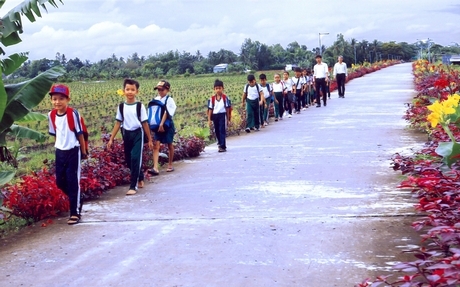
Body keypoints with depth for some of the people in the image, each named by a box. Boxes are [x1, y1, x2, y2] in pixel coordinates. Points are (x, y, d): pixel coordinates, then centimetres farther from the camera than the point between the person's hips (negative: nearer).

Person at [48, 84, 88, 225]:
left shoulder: (73, 113, -15)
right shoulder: (51, 115, 1)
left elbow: (80, 133, -8)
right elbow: (54, 134, 12)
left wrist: (83, 151, -3)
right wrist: (59, 147, 13)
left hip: (73, 151, -6)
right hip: (60, 152, 6)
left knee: (73, 182, -4)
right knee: (60, 182, 10)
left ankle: (75, 212, 4)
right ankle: (75, 200, 35)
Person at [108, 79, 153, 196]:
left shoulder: (140, 106, -7)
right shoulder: (121, 106, 1)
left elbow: (144, 123, -2)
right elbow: (118, 123, 5)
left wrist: (150, 139, 3)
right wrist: (111, 139, 2)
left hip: (137, 134, -4)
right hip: (126, 134, 4)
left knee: (135, 158, -13)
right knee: (129, 160, 11)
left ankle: (133, 186, -8)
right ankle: (140, 178, 36)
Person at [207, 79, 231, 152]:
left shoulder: (225, 98, -2)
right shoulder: (212, 99, 3)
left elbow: (228, 108, 2)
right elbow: (210, 109, 5)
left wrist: (228, 119, 2)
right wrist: (209, 119, 3)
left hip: (223, 115, -3)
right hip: (215, 116, 3)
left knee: (222, 131, -8)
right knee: (217, 131, 11)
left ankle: (222, 146, -9)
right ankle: (221, 144, 26)